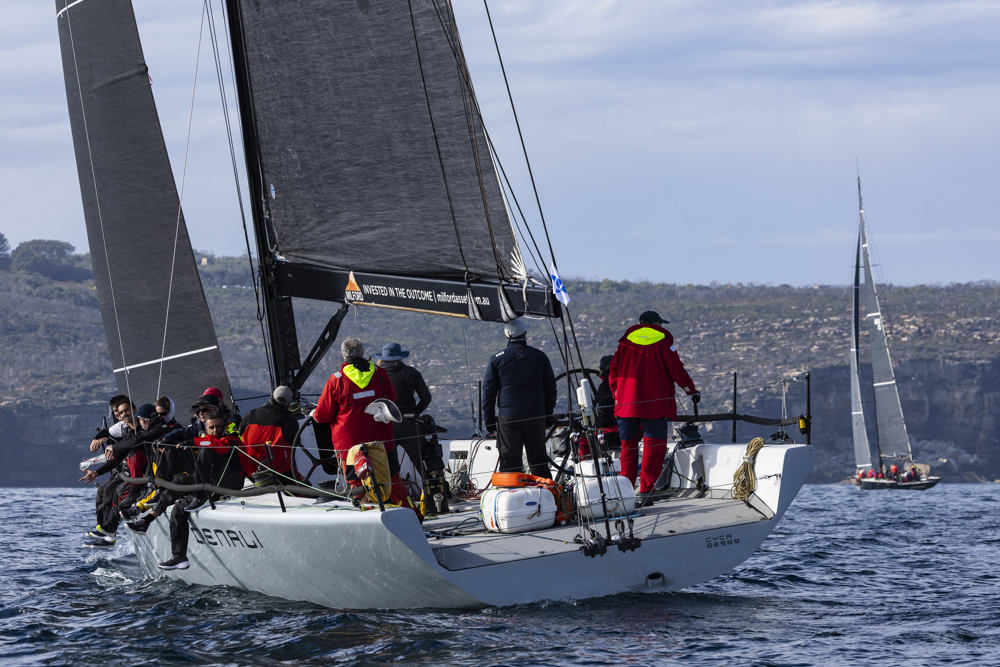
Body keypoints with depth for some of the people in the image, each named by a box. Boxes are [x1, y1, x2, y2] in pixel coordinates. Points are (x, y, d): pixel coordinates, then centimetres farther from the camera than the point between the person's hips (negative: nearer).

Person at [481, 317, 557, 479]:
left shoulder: (497, 360, -1)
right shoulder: (540, 357, 4)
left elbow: (488, 392, 1)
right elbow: (551, 388, 10)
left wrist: (489, 421, 7)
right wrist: (548, 415, 19)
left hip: (508, 417, -2)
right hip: (536, 416, 2)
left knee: (510, 463, 0)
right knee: (539, 461, 11)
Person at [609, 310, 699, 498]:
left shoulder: (626, 341, 10)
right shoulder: (662, 340, 0)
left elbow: (613, 371, 11)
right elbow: (676, 369, -2)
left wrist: (617, 395, 23)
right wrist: (692, 391, 9)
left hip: (627, 403, 3)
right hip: (656, 403, -3)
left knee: (628, 444, 14)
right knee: (654, 445, -1)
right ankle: (646, 490, -10)